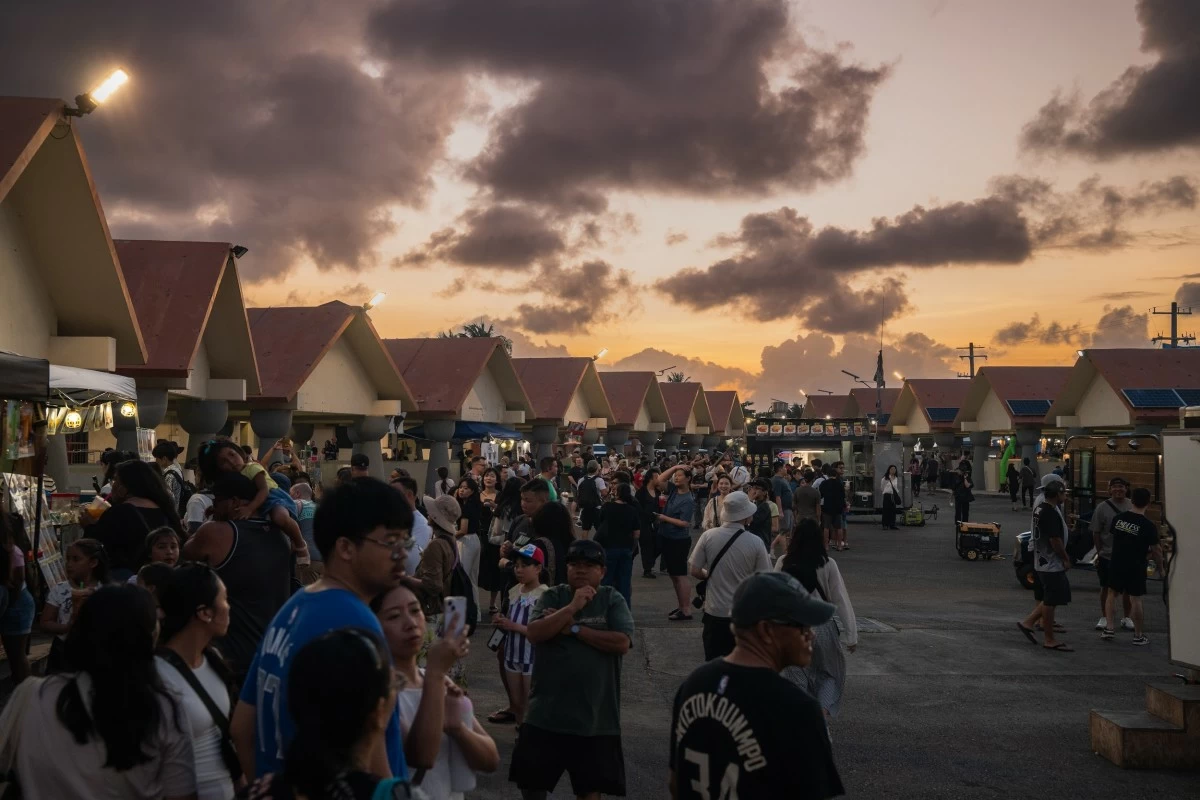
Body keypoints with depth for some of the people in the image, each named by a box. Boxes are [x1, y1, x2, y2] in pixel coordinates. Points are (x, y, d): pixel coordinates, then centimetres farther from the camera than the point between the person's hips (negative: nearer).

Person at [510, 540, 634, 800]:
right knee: (530, 779, 12)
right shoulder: (553, 596, 1)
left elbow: (622, 643, -16)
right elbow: (533, 633, -14)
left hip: (595, 715, -1)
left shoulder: (612, 600, -1)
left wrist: (574, 629, -14)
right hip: (546, 712, 1)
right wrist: (572, 607, -21)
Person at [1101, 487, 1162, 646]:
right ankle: (1138, 636, 11)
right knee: (1135, 599, 3)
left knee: (1112, 593, 18)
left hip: (1117, 564, 3)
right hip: (1136, 567, -3)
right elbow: (1156, 550, -9)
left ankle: (1109, 628, 14)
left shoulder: (1118, 518, -3)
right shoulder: (1149, 526, -15)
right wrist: (1160, 567, 9)